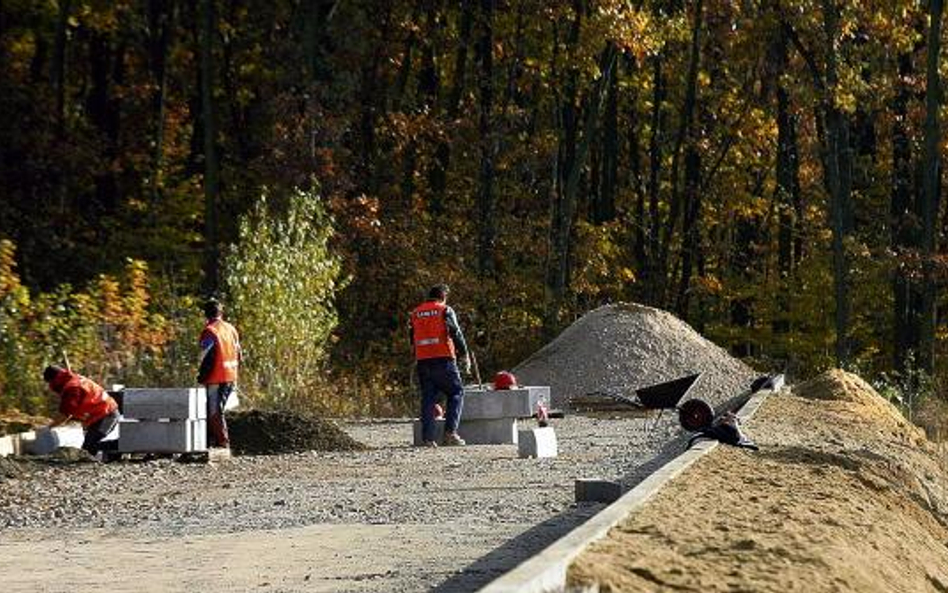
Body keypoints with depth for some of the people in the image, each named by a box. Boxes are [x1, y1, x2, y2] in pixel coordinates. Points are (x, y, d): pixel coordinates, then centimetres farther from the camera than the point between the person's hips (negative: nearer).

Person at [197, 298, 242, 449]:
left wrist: (201, 376, -5)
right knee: (218, 409, 16)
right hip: (230, 377, 7)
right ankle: (211, 439, 19)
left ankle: (223, 441, -5)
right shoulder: (231, 329, 10)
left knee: (214, 411, -1)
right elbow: (238, 354, 15)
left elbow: (207, 358, -16)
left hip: (215, 379, -7)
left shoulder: (209, 331, -13)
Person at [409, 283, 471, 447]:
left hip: (422, 360, 5)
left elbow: (412, 338, 19)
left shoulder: (415, 313, 15)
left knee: (428, 397, 8)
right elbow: (456, 334, -6)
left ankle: (428, 437, 1)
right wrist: (465, 356, -1)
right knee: (456, 392, 7)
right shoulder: (445, 311, 0)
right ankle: (450, 431, -7)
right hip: (443, 359, -4)